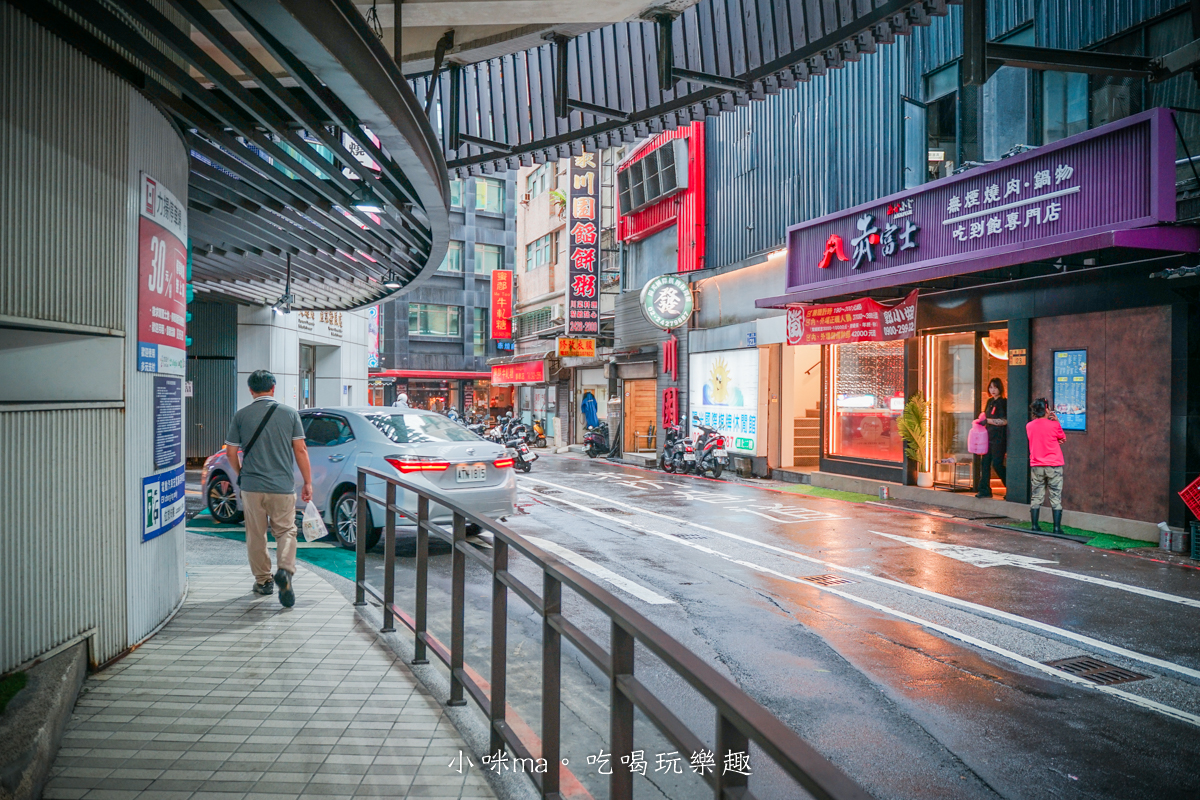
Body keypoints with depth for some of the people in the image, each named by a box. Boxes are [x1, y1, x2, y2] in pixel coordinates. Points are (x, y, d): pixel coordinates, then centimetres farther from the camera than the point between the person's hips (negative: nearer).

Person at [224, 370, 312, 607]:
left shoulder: (241, 416, 0)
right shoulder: (290, 413, -2)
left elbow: (230, 452, 3)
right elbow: (300, 450, -3)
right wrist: (308, 482, 2)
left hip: (252, 487, 1)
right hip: (283, 487, -1)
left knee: (256, 535, 14)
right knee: (286, 531, 9)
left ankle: (262, 581, 23)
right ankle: (285, 570, -14)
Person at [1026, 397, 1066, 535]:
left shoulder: (1029, 426, 0)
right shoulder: (1054, 425, -11)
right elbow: (1063, 438, 7)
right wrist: (1056, 420, 6)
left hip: (1036, 466, 3)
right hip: (1054, 466, -3)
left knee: (1036, 496, 9)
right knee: (1056, 497, 5)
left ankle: (1034, 526, 10)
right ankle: (1057, 527, 5)